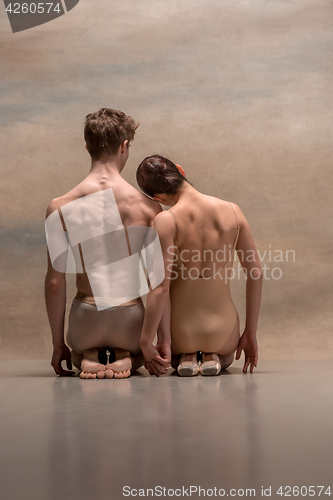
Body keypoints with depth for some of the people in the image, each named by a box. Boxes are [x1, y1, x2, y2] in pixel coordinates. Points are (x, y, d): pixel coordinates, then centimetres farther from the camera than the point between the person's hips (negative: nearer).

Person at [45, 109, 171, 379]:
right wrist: (164, 341, 2)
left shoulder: (60, 208, -7)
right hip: (131, 317, 0)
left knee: (77, 357, 36)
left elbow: (55, 282, -6)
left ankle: (88, 358, 1)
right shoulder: (148, 206, -8)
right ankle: (124, 358, 1)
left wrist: (58, 343, 6)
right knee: (136, 356, 36)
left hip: (86, 317, 0)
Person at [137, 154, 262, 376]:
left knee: (175, 357, 38)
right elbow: (256, 273, -4)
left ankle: (186, 357, 5)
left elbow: (161, 287, -22)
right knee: (225, 359, 40)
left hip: (181, 330, -1)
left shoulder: (166, 221, -19)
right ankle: (212, 357, 6)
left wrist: (145, 343, -13)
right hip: (222, 330, 2)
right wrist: (250, 333, 6)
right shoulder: (232, 211, -7)